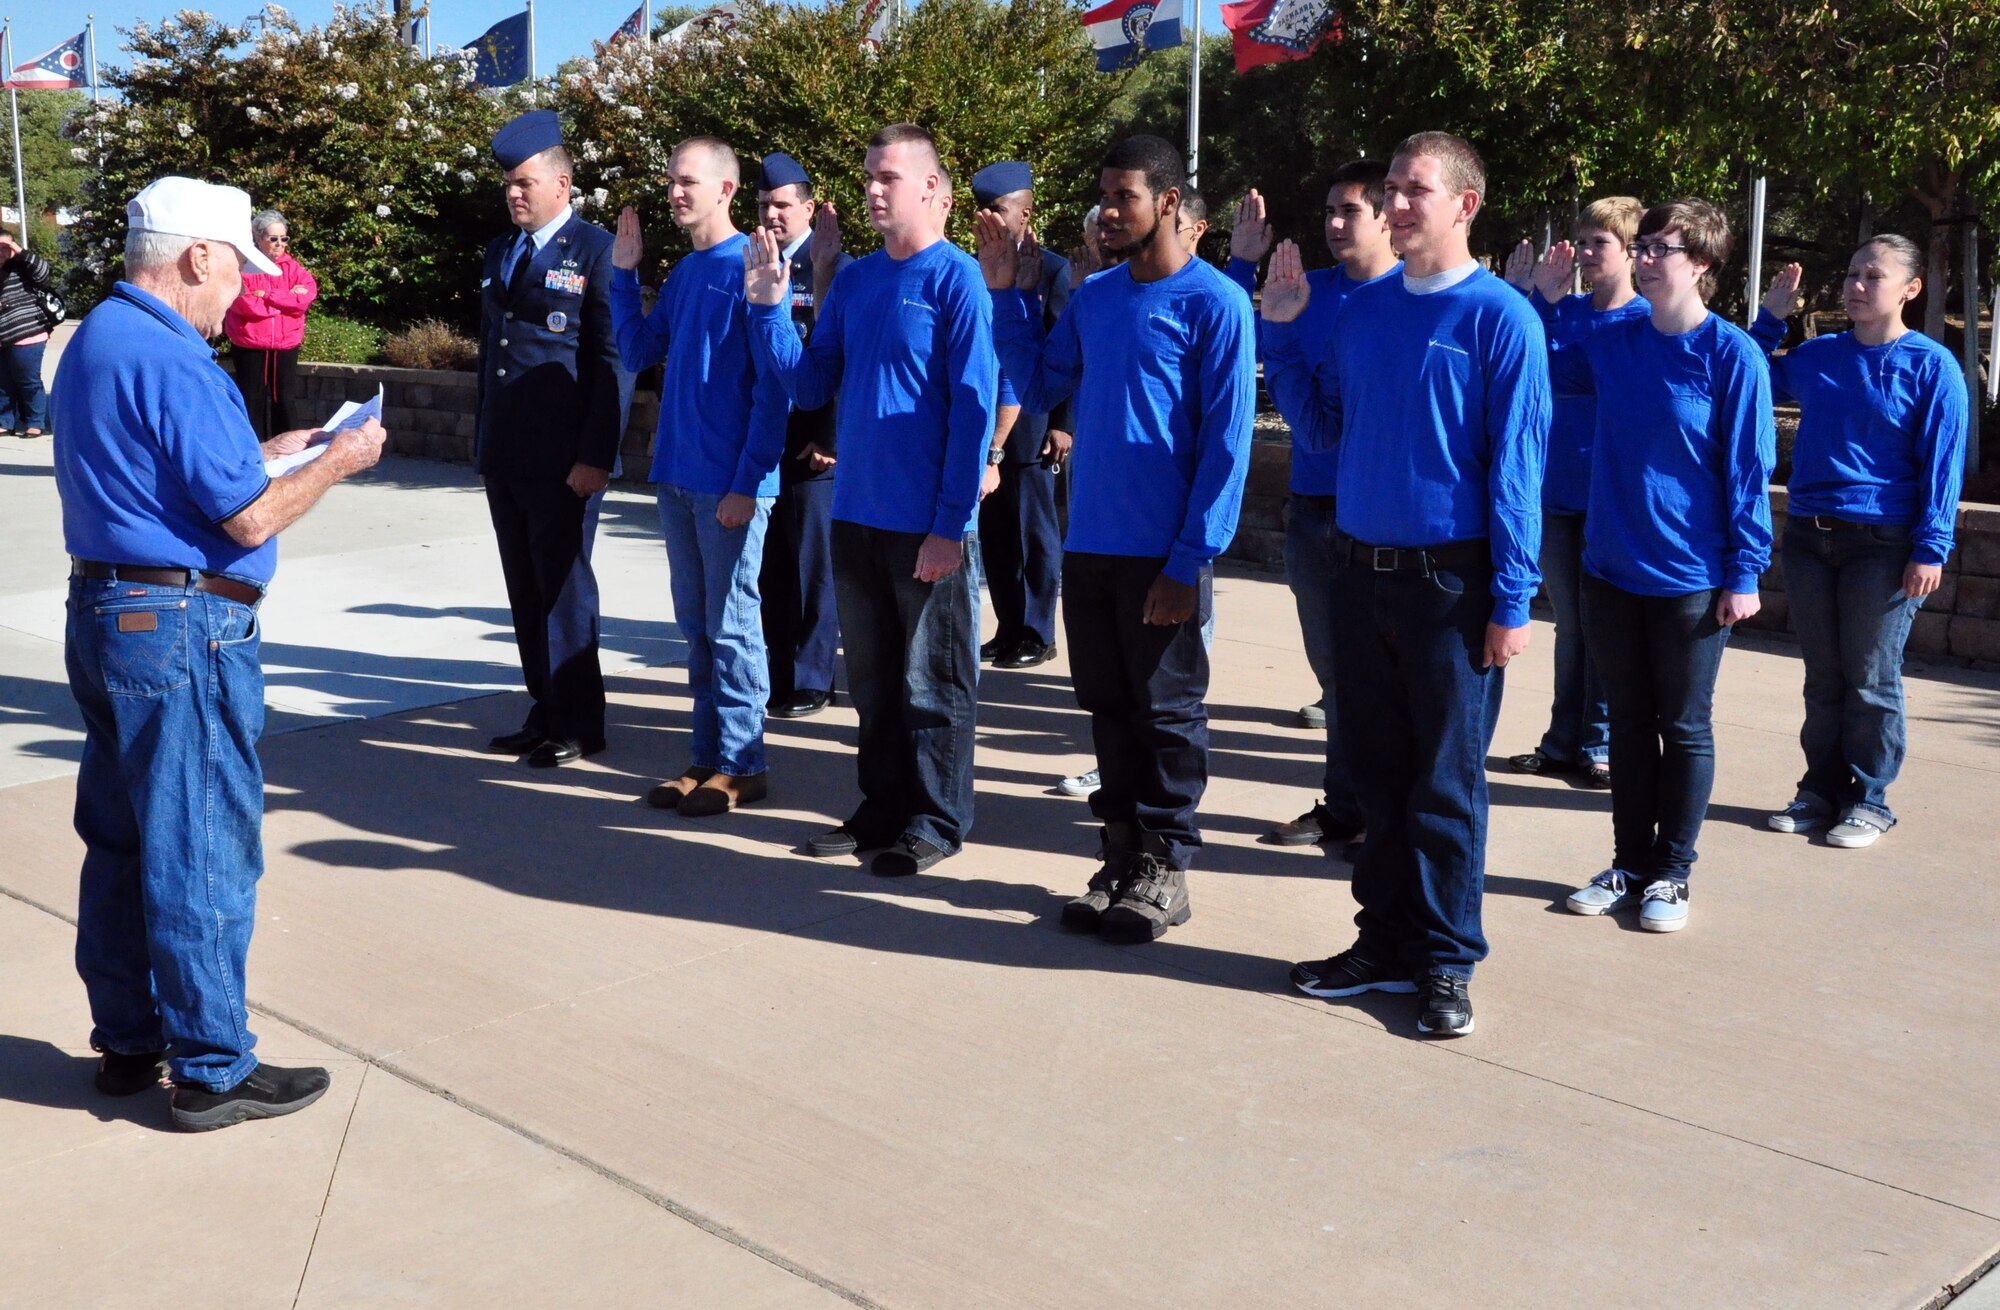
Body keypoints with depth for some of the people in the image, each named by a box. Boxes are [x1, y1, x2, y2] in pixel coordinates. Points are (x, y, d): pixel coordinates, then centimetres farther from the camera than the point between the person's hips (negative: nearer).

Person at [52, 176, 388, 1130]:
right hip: (182, 629, -10)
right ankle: (213, 1070, 8)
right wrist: (338, 463, -5)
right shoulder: (171, 362, -19)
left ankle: (127, 1042, 27)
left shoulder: (94, 339, 13)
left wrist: (269, 451, 17)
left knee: (121, 842, 16)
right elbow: (251, 519, -19)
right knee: (204, 852, -1)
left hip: (101, 612, 10)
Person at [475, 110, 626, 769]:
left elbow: (614, 362, -11)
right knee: (526, 592, 11)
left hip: (563, 461, -7)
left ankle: (577, 726, 9)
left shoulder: (596, 252, -7)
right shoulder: (499, 252, 17)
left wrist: (596, 457, -16)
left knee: (564, 591, -1)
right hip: (505, 459, 7)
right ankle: (544, 714, 20)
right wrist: (484, 445, 17)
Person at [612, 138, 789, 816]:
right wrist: (623, 272, 6)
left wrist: (748, 482, -16)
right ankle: (707, 756, 21)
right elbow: (637, 353, 16)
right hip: (678, 477, 8)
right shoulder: (683, 271, 13)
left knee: (730, 625, 0)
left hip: (729, 484, -8)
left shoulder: (751, 266, -10)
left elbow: (773, 386, -13)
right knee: (695, 623, 12)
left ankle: (742, 766, 9)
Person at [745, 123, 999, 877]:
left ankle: (936, 822, 17)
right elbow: (810, 386, 10)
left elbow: (973, 409, -13)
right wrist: (769, 307, -3)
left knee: (932, 684, 5)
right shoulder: (853, 281, 9)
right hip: (856, 514, 6)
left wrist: (950, 525, -16)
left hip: (927, 526, -6)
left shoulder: (956, 279, -9)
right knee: (872, 677, 15)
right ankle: (884, 807, 28)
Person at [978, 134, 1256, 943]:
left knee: (1165, 713, 5)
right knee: (1108, 707, 13)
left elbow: (1226, 445, -13)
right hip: (1089, 544, 6)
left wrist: (1188, 563, -17)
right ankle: (1122, 854, 25)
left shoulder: (1214, 304, -10)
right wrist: (1007, 293, 6)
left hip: (1164, 556, -6)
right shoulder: (1092, 298, 9)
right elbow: (1038, 390, 15)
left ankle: (1164, 870, 17)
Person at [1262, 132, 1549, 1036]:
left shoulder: (1500, 318, -8)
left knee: (1447, 782, 3)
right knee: (1377, 768, 13)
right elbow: (1320, 430, 14)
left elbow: (1515, 465, -11)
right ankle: (1386, 942, 25)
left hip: (1450, 582, -5)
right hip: (1360, 572, 6)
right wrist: (1280, 330, 7)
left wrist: (1511, 600, -13)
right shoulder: (1360, 312, 9)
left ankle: (1446, 962, 15)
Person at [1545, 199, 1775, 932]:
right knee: (1628, 724, 13)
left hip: (1690, 580, -5)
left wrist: (1743, 574, -10)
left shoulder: (1731, 356, -10)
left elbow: (1748, 472, -9)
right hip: (1610, 570, 5)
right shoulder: (1612, 343, 4)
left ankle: (1671, 875, 19)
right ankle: (1630, 864, 25)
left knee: (1684, 729, 8)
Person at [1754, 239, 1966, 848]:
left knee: (1870, 682, 3)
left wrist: (1930, 548, -12)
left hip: (1882, 545, -4)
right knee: (1823, 678, 12)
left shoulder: (1930, 365, -4)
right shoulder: (1816, 356, 9)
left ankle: (1870, 799, 14)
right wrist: (1770, 320, 11)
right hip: (1808, 539, 5)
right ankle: (1822, 790, 21)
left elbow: (1943, 461, -6)